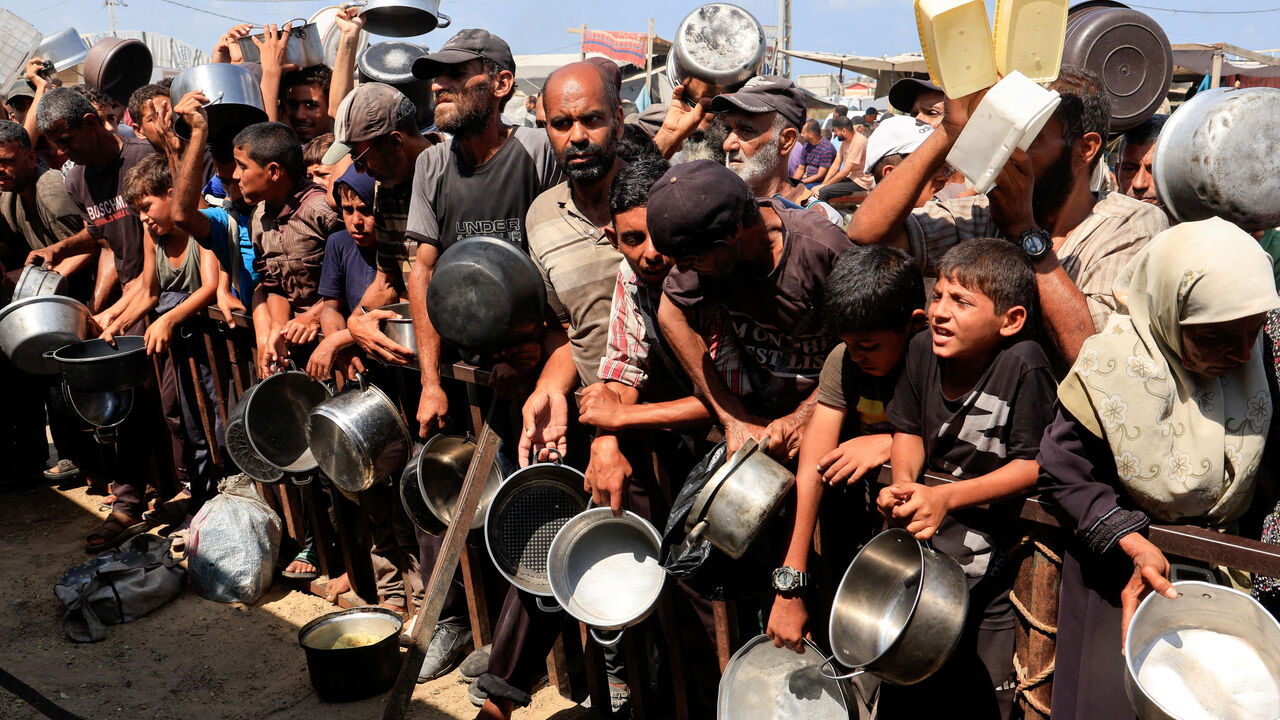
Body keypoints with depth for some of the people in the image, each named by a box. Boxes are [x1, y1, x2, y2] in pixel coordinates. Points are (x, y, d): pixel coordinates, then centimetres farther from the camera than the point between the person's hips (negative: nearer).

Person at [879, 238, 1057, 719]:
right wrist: (904, 484, -12)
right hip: (923, 538, 5)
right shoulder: (924, 349, -6)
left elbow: (1034, 463, -18)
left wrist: (947, 498, -23)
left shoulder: (1023, 364, -21)